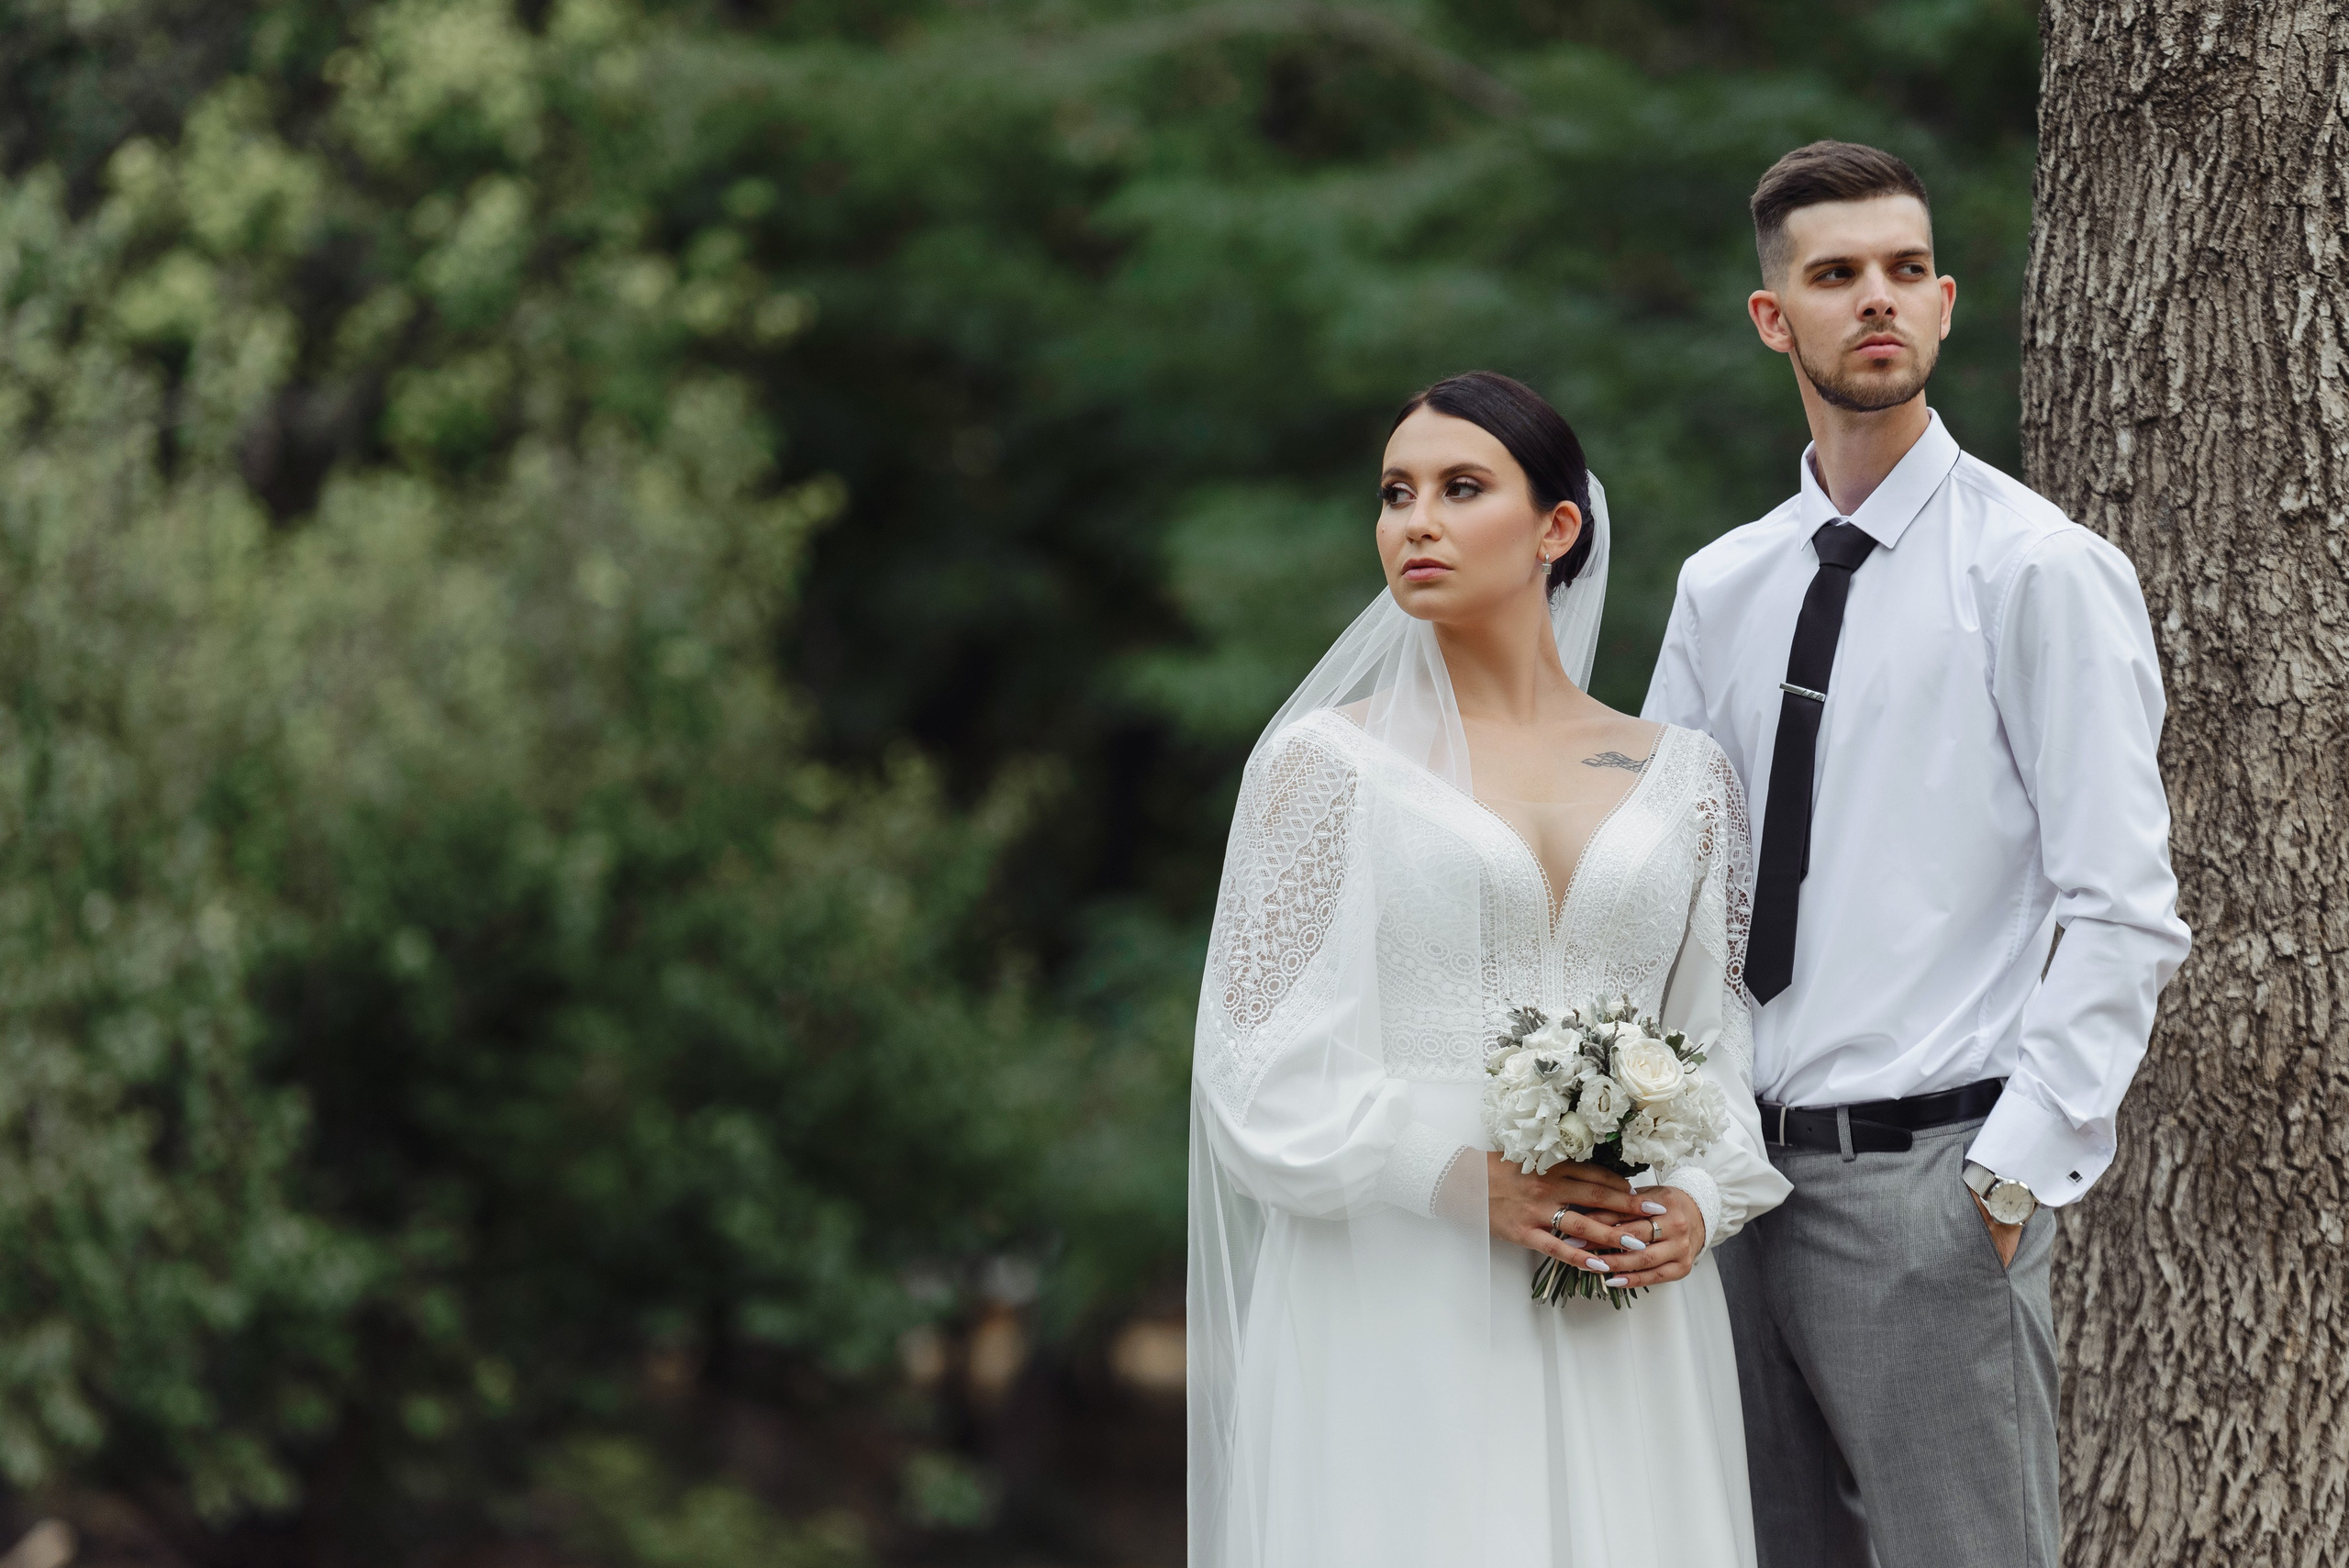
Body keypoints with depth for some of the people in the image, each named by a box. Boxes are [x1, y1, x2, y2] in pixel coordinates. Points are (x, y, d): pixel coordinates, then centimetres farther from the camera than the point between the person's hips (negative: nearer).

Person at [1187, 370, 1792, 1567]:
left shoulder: (1681, 779, 11)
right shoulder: (1326, 761, 3)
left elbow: (1726, 1046, 12)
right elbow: (1257, 1068, -2)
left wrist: (1698, 1202, -8)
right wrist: (1463, 1175, -15)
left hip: (1621, 1329, 2)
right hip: (1396, 1325, -2)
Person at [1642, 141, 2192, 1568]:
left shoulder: (2042, 568, -6)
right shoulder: (1721, 587, 13)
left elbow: (2125, 913, -10)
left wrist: (2014, 1173, -15)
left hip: (1928, 1179, -6)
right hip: (1740, 1174, 6)